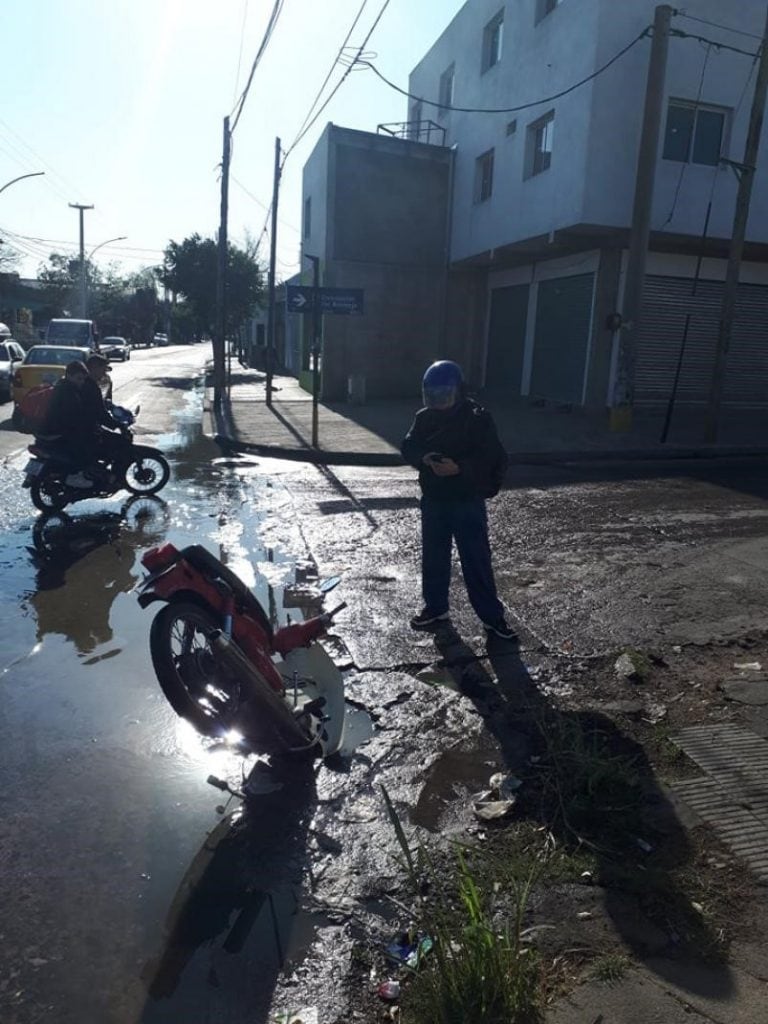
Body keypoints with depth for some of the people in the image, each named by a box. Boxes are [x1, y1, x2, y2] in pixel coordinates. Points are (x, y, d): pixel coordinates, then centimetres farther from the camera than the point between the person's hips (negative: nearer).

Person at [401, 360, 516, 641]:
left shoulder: (478, 418, -12)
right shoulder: (424, 417, 2)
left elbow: (493, 458, -16)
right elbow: (408, 448, 4)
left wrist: (459, 467, -30)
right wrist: (424, 459, -19)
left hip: (468, 502, -4)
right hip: (433, 501, 5)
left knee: (477, 560, 1)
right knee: (433, 557, 14)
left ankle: (492, 615, 12)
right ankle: (436, 607, 31)